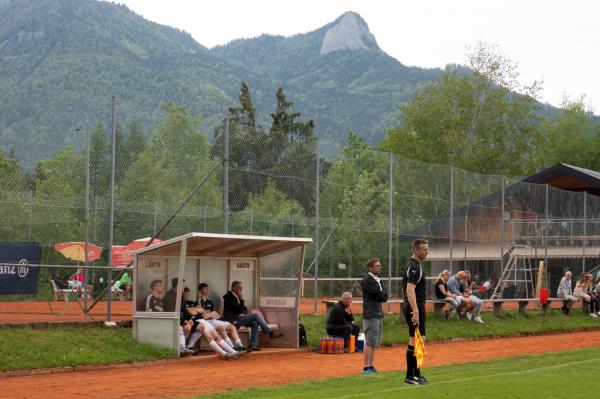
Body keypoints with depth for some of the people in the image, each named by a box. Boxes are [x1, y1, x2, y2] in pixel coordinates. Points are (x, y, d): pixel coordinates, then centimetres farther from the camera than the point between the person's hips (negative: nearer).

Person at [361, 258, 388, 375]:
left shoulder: (378, 280, 19)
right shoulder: (367, 280, -10)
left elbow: (384, 297, 14)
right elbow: (379, 295, -15)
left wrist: (381, 296, -5)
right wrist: (383, 296, 3)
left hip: (379, 314, 9)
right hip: (370, 314, -9)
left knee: (375, 343, 10)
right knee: (370, 342, -10)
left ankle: (371, 366, 15)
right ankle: (366, 367, -8)